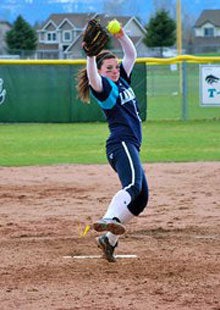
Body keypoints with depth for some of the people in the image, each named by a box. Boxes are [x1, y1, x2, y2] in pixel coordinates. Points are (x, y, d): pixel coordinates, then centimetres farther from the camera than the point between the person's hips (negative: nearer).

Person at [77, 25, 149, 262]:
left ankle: (109, 239, 12)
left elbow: (131, 55, 21)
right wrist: (91, 55, -41)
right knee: (133, 185, -34)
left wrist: (122, 37, 4)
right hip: (121, 143, -10)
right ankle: (109, 220, -60)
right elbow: (93, 79, -26)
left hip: (130, 147, 10)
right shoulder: (104, 86, -3)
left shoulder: (122, 81, 21)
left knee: (140, 199, 11)